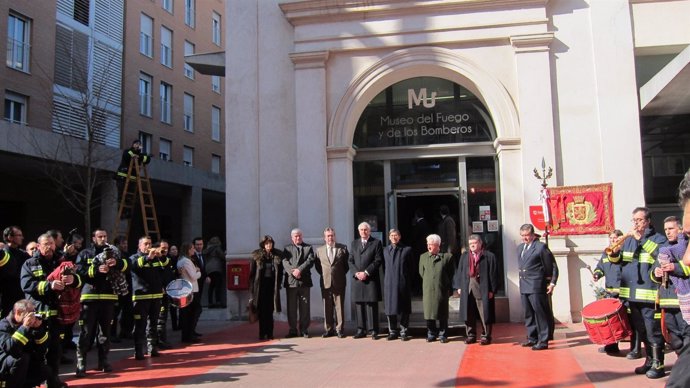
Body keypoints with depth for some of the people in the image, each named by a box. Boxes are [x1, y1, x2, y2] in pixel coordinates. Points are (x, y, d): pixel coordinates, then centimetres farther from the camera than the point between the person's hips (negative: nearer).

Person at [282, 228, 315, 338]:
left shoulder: (308, 248, 13)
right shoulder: (287, 248, 15)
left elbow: (310, 261, -2)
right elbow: (285, 262, 0)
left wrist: (300, 270, -16)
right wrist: (292, 271, -16)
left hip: (304, 281, -1)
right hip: (290, 281, 1)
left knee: (304, 307, 1)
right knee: (291, 307, 3)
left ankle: (304, 330, 8)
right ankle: (293, 330, 10)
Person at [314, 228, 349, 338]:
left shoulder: (343, 248, 3)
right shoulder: (319, 250, 8)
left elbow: (347, 263, 9)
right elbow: (317, 265, 16)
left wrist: (342, 273, 5)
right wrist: (323, 274, 7)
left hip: (339, 282, -2)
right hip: (325, 282, 2)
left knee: (339, 306, 1)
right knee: (327, 307, 5)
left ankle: (340, 329, 7)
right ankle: (329, 329, 13)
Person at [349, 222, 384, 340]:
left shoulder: (376, 243, 4)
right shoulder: (354, 244, 17)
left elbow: (378, 260, -4)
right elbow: (350, 261, 12)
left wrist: (366, 272, -12)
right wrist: (356, 273, -5)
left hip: (371, 279, -4)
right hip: (357, 279, 4)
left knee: (372, 305, -3)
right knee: (359, 305, 4)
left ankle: (373, 331, 1)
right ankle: (361, 330, 11)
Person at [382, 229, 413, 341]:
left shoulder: (407, 250, 4)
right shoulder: (385, 250, 11)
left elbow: (412, 268, 5)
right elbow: (384, 267, 13)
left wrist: (409, 281, 0)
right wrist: (386, 280, 5)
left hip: (403, 284, -2)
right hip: (389, 283, 2)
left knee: (404, 309, 2)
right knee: (390, 308, 4)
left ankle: (403, 332, 11)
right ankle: (392, 331, 15)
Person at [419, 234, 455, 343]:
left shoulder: (447, 256, -1)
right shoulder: (423, 257, 9)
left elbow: (451, 273, 6)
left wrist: (448, 287, 5)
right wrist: (428, 282, 10)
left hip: (442, 290, -2)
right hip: (428, 290, 2)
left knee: (442, 315, 5)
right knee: (429, 313, 6)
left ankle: (443, 335, 15)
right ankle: (431, 334, 18)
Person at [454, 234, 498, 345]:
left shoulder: (489, 256, -3)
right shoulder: (464, 256, 13)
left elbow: (493, 274, -5)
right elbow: (460, 272, 13)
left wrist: (492, 290, -9)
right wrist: (459, 287, 6)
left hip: (483, 290, -4)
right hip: (467, 289, 4)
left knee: (484, 314, 0)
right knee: (469, 314, 9)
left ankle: (486, 336, 11)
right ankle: (471, 335, 20)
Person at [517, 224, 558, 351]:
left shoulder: (541, 247, -8)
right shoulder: (520, 248, 14)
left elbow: (552, 266, -6)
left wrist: (552, 283, -10)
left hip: (536, 287, -7)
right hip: (524, 287, 7)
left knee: (540, 314, -3)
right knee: (528, 314, 14)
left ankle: (543, 341, 3)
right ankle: (532, 338, 23)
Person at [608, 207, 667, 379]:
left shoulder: (658, 238, -2)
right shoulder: (628, 239, 13)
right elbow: (617, 260, 16)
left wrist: (642, 239, -21)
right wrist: (614, 252, -7)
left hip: (649, 294, -6)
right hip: (631, 294, 6)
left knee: (653, 331, -4)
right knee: (641, 331, 15)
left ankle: (658, 364, 6)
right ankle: (649, 360, 27)